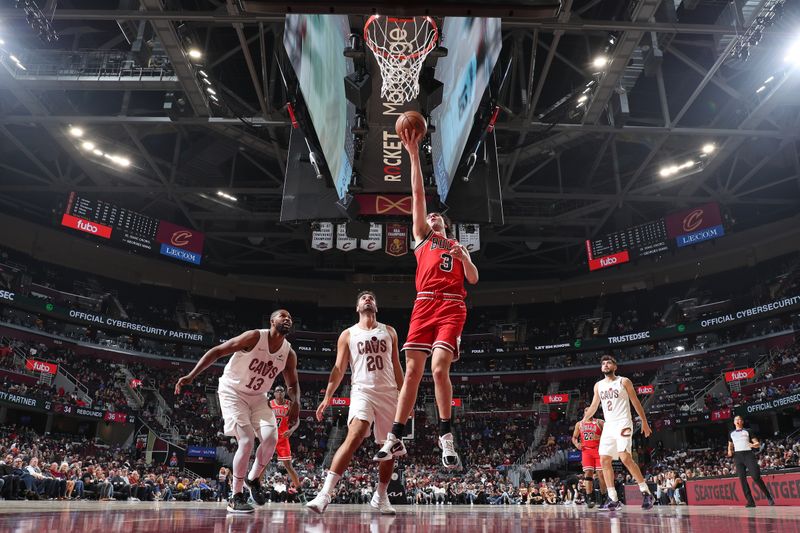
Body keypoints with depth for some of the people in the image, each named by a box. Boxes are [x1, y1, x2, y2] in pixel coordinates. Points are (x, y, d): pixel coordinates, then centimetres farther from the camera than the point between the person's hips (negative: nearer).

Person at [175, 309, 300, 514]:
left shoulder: (289, 354, -7)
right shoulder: (254, 337, -22)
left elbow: (292, 384, 6)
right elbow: (217, 351, -17)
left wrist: (295, 402, -15)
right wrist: (192, 375, -24)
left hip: (258, 397, 5)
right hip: (233, 393, -5)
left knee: (271, 439, -13)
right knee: (247, 441, -18)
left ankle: (254, 479, 15)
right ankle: (236, 497, -1)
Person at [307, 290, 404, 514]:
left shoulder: (389, 331, 13)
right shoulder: (348, 334, 8)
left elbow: (396, 366, 15)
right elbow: (339, 368, 4)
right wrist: (328, 396, -7)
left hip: (388, 393, 3)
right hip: (362, 391, -3)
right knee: (354, 436, -25)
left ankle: (380, 496, 25)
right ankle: (325, 493, -26)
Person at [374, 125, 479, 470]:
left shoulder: (458, 247, 25)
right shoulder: (421, 237, 22)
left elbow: (474, 279, 13)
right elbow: (418, 195, 15)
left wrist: (463, 256, -5)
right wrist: (414, 153, 10)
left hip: (452, 306, -1)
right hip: (424, 304, 1)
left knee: (439, 367, -18)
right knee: (412, 372, -4)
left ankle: (446, 437, -6)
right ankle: (395, 439, 1)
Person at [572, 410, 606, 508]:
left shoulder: (599, 422, 4)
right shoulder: (579, 424, 12)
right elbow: (574, 437, 18)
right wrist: (576, 444, -2)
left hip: (599, 449, -1)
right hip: (586, 450, 2)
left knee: (601, 474, -3)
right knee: (588, 473, -10)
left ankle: (603, 498, 12)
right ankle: (589, 499, -13)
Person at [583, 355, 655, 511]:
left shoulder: (624, 381, 0)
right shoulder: (598, 385, 13)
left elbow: (636, 402, 2)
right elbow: (594, 406, 18)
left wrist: (644, 422, -1)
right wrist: (585, 418, 4)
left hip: (623, 424, -5)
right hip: (608, 426, 6)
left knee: (625, 458, -20)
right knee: (604, 460, -1)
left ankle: (646, 493, -6)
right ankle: (613, 500, 4)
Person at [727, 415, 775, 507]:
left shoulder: (747, 431, 10)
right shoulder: (731, 433, 19)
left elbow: (758, 444, 6)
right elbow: (730, 445, 28)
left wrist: (753, 445, -16)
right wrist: (729, 451, 6)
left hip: (748, 454, -3)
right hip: (737, 456, 3)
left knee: (756, 477, -14)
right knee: (742, 479, -4)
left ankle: (769, 497, 0)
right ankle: (750, 501, -3)